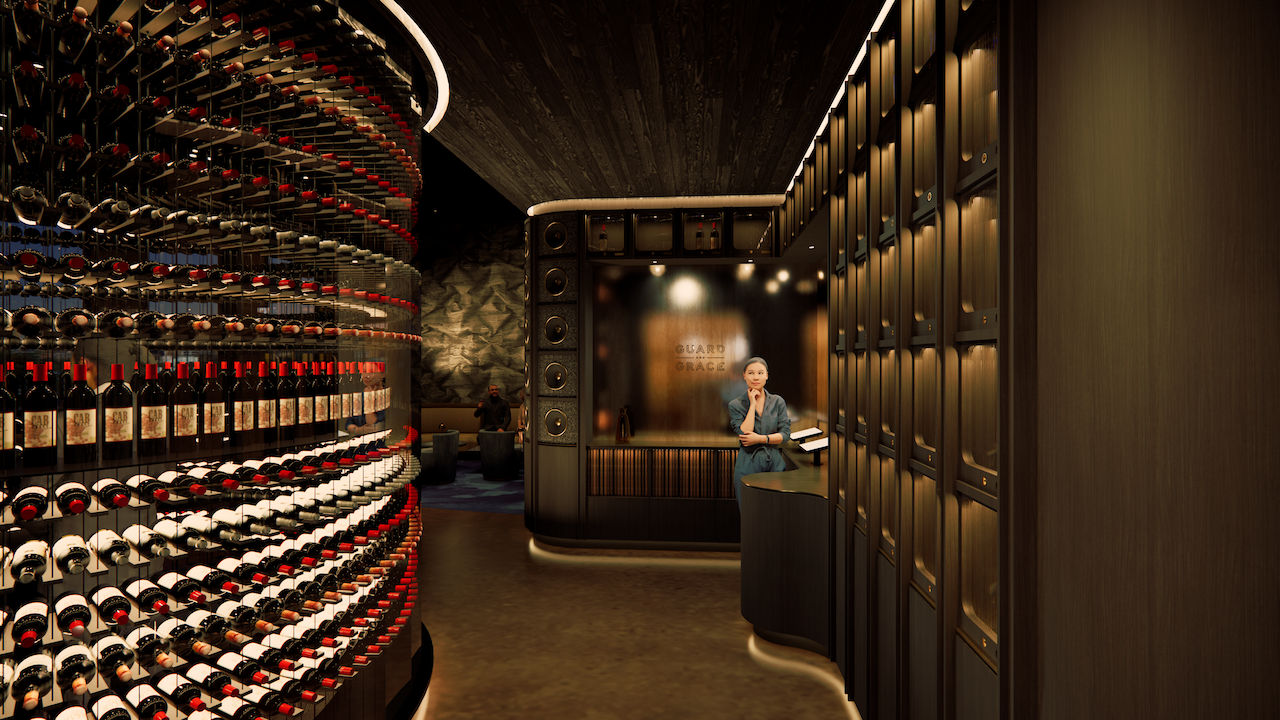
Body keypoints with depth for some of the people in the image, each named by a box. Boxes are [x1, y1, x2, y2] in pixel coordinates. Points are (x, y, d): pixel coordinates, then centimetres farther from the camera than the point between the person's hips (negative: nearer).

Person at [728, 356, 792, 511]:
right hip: (748, 464, -2)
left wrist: (760, 438, -14)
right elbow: (744, 434, -15)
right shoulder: (736, 404, -2)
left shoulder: (778, 402, 5)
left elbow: (786, 434, -1)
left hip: (775, 463, 2)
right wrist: (753, 404, -12)